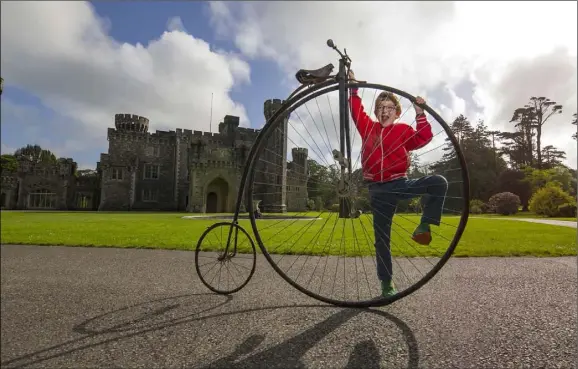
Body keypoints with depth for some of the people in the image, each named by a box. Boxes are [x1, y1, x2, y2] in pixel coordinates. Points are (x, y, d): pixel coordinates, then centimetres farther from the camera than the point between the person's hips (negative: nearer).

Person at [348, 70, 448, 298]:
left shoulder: (404, 130, 5)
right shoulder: (368, 127, 9)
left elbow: (424, 138, -9)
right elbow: (356, 110, 17)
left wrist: (420, 113, -16)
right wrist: (353, 87, 16)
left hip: (400, 184, 0)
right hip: (378, 190, 1)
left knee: (438, 182, -26)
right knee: (381, 236, 3)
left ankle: (424, 226, -14)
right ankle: (387, 282, 16)